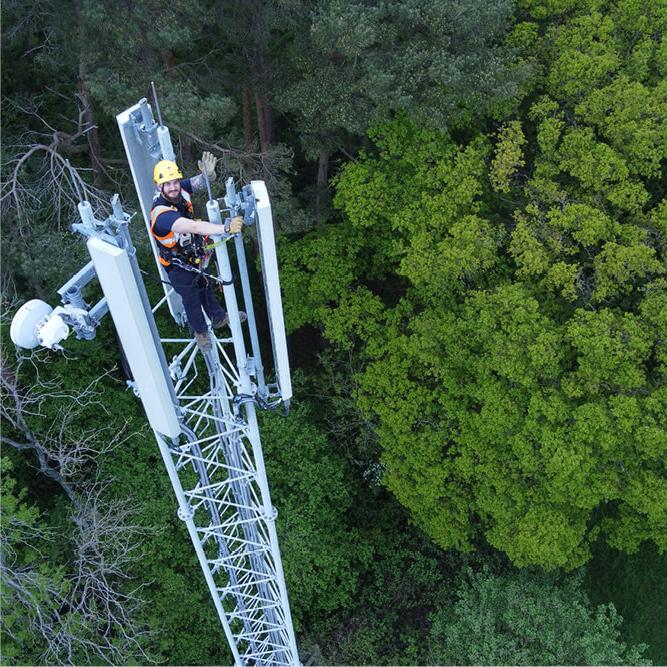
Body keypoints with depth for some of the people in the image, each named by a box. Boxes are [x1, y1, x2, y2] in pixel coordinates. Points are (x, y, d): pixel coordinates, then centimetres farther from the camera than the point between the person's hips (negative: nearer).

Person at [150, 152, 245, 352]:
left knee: (206, 288, 31)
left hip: (196, 256, 7)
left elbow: (201, 182, -14)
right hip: (179, 266, -6)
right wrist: (226, 228, -61)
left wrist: (209, 173, -40)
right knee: (191, 300, 19)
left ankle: (219, 318, 57)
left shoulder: (181, 190, -19)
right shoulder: (161, 214, -40)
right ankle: (201, 332, 47)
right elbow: (193, 227, -53)